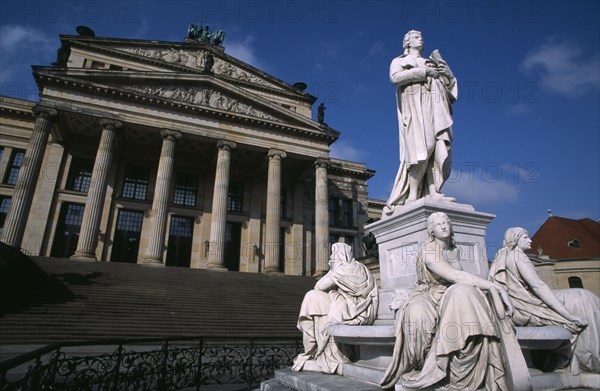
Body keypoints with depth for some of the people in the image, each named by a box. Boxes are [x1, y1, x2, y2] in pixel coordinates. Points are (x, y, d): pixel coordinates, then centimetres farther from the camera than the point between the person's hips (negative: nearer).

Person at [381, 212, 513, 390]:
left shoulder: (454, 249, 9)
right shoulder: (428, 251, -15)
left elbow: (459, 278, 12)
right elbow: (456, 276, -26)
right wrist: (497, 287, -26)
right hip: (427, 297, -5)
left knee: (463, 291, -31)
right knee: (417, 312, -42)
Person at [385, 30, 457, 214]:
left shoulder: (431, 62, 33)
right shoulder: (399, 61, 19)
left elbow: (451, 82, 23)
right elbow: (395, 77, -5)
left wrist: (442, 64, 7)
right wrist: (423, 72, -6)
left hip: (434, 107, 6)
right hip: (415, 105, -5)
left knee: (438, 149, -12)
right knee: (421, 147, -21)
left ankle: (433, 192, -18)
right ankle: (412, 197, -24)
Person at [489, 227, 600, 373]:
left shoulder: (502, 258, 19)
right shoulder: (517, 255, -8)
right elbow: (538, 286, -16)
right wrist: (569, 315, -16)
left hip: (515, 309, 9)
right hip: (524, 309, -9)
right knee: (580, 300, 1)